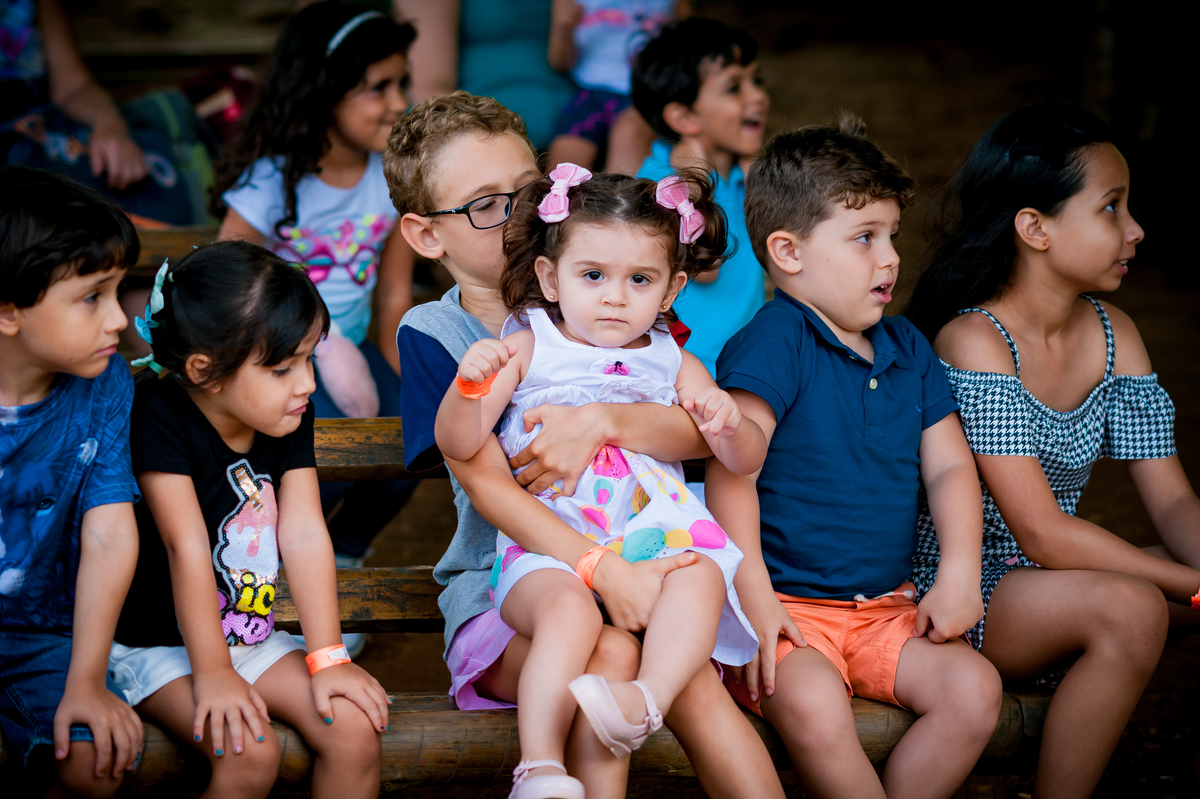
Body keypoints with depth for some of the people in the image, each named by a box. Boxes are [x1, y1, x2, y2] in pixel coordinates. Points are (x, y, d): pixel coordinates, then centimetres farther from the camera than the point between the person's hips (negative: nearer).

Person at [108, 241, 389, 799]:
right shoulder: (160, 415, -21)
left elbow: (304, 534, -7)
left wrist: (328, 658, -12)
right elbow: (188, 546, -23)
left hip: (253, 635, 6)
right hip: (158, 644, -6)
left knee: (356, 730, -14)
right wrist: (212, 674, -24)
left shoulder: (289, 417, -3)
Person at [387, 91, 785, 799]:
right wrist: (606, 572, -26)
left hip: (631, 561, 2)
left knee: (696, 682, -27)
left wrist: (601, 422, -20)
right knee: (608, 653, -33)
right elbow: (487, 483, -12)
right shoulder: (433, 334, 0)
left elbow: (703, 433, 1)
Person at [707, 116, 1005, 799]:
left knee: (975, 690, -16)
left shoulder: (906, 347, 13)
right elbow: (731, 472, -18)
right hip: (788, 608, -6)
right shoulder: (775, 342, -9)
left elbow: (950, 466, 12)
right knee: (815, 709, -33)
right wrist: (753, 598, -24)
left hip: (885, 608, 6)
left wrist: (959, 573, -4)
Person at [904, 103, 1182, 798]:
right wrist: (1195, 584, -26)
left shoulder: (1114, 335, 5)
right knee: (1129, 608, -31)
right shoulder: (974, 341, -18)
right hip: (956, 592, -8)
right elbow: (1045, 535, -24)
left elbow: (1172, 501, 1)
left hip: (1059, 580, 8)